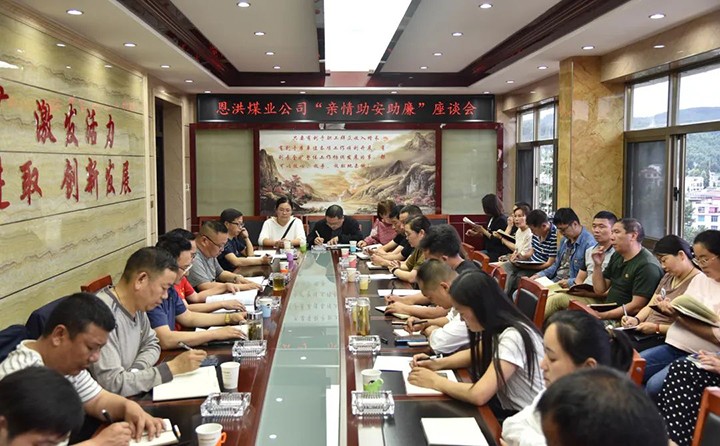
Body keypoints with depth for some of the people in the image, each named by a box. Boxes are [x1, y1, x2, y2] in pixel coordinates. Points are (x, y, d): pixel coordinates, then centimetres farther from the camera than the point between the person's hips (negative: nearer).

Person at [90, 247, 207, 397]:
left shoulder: (137, 305, 0)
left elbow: (151, 344, 14)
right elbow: (113, 384, -26)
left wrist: (135, 371, -6)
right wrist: (173, 368, -21)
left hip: (129, 397, 7)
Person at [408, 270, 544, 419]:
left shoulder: (513, 337, -27)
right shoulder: (498, 328, 1)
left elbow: (479, 395, -33)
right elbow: (475, 354, 18)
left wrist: (435, 381, -18)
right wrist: (438, 363, 1)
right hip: (508, 408, 7)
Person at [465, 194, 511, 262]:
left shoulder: (502, 220, -15)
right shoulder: (492, 218, 11)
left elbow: (498, 240, -19)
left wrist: (484, 231, -16)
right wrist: (475, 234, 14)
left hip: (498, 254, -9)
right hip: (490, 250, 9)